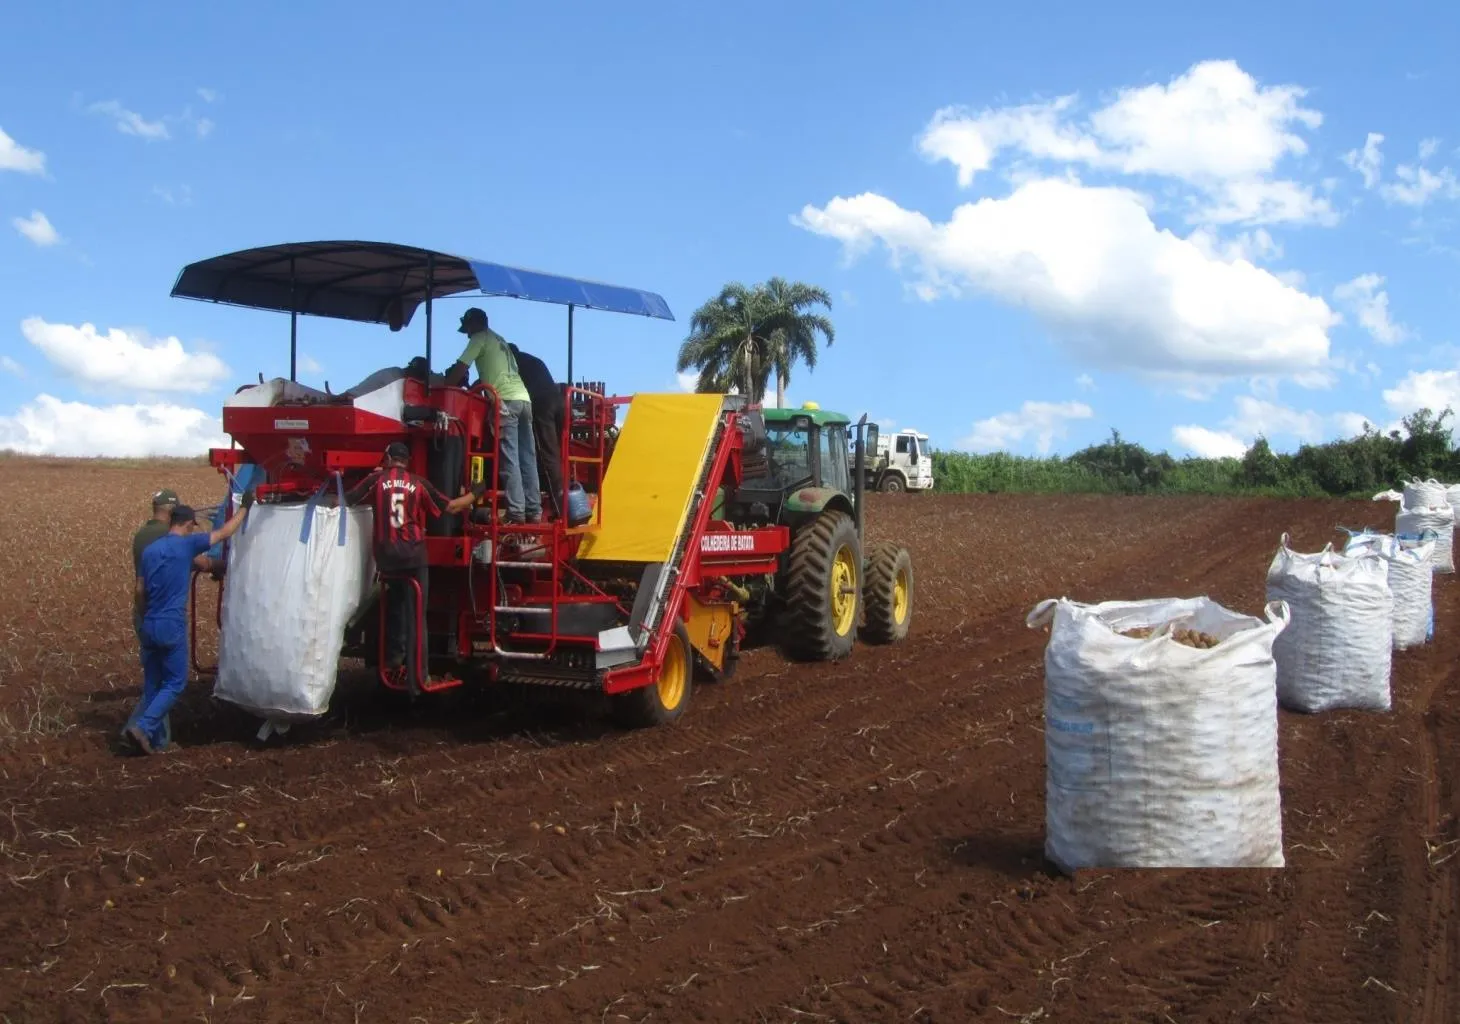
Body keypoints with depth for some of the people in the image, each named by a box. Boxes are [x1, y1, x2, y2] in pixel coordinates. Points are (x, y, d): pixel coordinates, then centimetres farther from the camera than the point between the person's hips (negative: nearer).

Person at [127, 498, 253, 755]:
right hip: (172, 626, -6)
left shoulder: (149, 550, 8)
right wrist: (245, 507, 13)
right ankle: (143, 727, -11)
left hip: (150, 625, 6)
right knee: (175, 683, 2)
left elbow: (140, 590, 11)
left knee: (152, 683, 12)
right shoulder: (187, 544, -8)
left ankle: (154, 739, 16)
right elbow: (225, 533, 1)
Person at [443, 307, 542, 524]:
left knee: (509, 460, -10)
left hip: (506, 401, -8)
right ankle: (534, 510, 5)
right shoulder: (499, 341, 30)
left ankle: (516, 512, -15)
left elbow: (460, 368, 1)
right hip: (523, 398, 8)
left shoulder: (480, 338, 6)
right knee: (528, 459, 6)